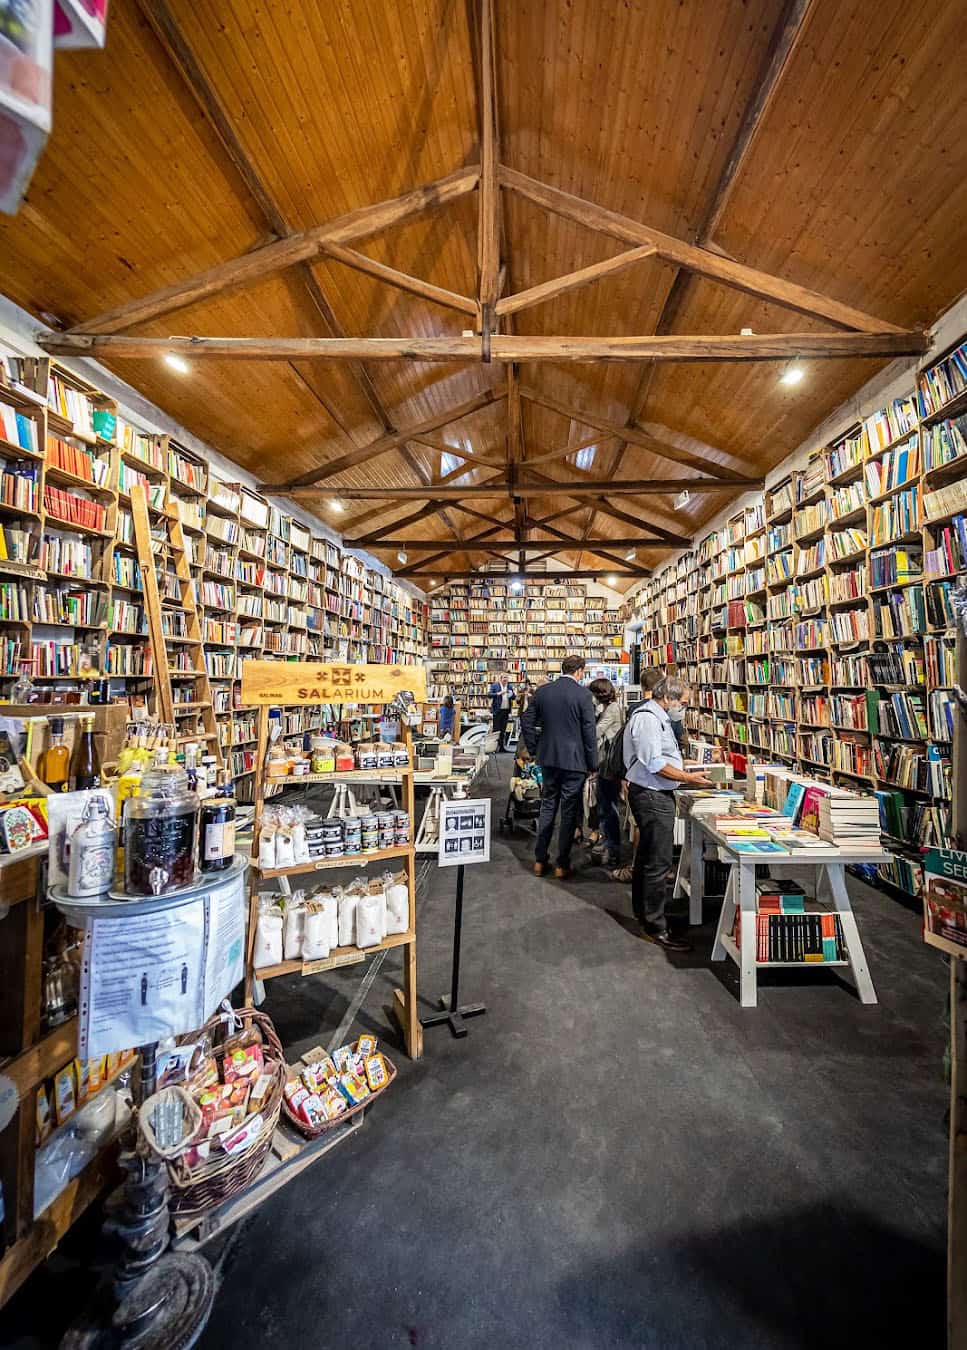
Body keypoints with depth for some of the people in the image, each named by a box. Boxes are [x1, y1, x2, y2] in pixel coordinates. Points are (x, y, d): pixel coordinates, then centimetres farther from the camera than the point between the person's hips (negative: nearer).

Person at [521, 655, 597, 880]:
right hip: (574, 760, -4)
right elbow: (589, 732, -10)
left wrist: (535, 750, 12)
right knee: (569, 812, 7)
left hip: (548, 759, 4)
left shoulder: (542, 691, 2)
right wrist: (592, 764, -3)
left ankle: (540, 860, 22)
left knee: (547, 807, 16)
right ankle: (562, 865, 15)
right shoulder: (583, 694, -11)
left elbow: (527, 722, 4)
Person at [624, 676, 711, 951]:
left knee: (646, 857, 21)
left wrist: (683, 768, 13)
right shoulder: (647, 718, -19)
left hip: (652, 794, 12)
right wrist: (687, 779, -16)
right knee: (658, 863, -4)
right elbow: (654, 764, -23)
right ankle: (655, 927, 7)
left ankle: (642, 912, 36)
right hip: (652, 797, -12)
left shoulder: (657, 717, 16)